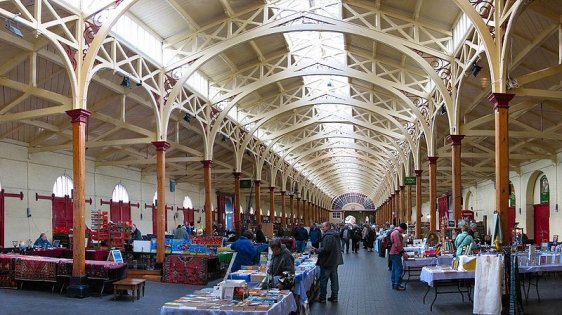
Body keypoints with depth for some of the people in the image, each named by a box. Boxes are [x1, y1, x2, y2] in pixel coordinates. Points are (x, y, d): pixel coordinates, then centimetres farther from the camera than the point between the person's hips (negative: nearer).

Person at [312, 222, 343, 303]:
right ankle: (334, 297, 20)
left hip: (327, 262, -9)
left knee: (323, 280, 2)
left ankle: (322, 298, 9)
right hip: (335, 261, 9)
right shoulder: (336, 235, 11)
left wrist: (316, 250, -14)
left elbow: (325, 249, -28)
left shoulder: (328, 236, -21)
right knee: (334, 279, 13)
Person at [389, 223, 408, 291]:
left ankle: (394, 284, 18)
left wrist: (403, 252, 15)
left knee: (394, 269, 13)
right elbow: (397, 245, -22)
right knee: (399, 269, -8)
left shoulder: (396, 232, 17)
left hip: (393, 253, 11)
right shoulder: (397, 233, -18)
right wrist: (403, 253, -13)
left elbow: (400, 244, 23)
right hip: (396, 254, -11)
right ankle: (397, 285, -6)